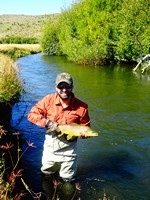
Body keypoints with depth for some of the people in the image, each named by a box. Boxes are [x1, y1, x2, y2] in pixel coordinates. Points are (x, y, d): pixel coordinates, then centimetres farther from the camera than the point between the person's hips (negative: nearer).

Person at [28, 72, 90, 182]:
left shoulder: (81, 107, -15)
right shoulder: (49, 100, -13)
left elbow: (85, 127, -4)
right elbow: (32, 114, -11)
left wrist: (82, 133, -26)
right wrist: (47, 122, -24)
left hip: (68, 148, -1)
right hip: (50, 145, 2)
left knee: (68, 179, 14)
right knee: (46, 173, 24)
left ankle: (68, 166, 45)